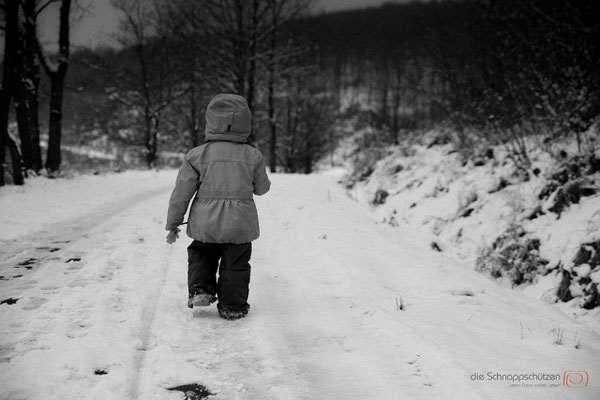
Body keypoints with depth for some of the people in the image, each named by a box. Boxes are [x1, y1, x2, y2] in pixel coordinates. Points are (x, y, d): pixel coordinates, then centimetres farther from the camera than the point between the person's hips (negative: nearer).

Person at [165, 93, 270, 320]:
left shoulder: (196, 156, -4)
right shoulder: (253, 156, -2)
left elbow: (181, 193, -2)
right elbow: (262, 188, 11)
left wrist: (173, 224, 7)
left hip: (204, 224, 1)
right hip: (240, 224, 0)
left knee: (201, 256, 23)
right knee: (235, 265, 11)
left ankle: (200, 288, 8)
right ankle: (232, 306, 14)